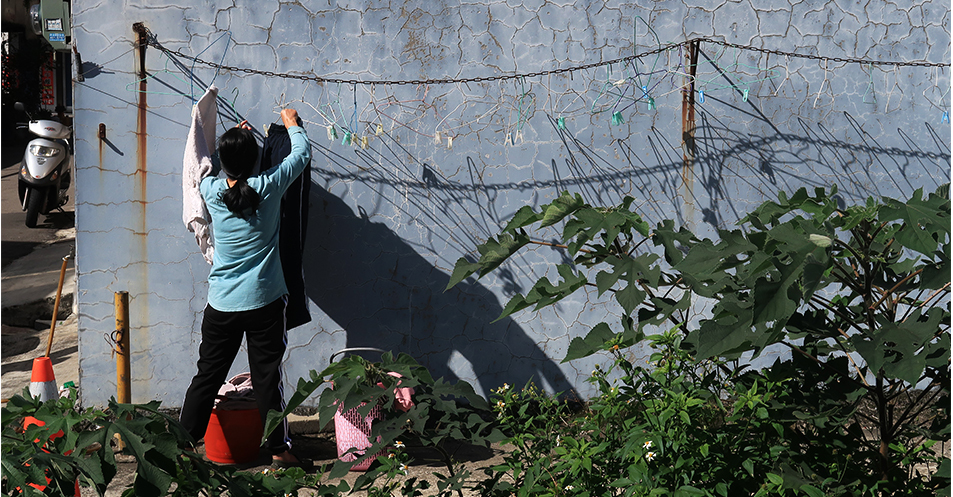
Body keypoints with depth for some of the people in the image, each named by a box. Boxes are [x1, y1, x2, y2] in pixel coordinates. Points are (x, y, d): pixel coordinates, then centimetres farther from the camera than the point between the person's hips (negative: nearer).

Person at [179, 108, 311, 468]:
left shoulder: (211, 190, -3)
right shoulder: (268, 187, -9)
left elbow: (214, 169, 23)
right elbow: (302, 153, 7)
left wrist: (233, 139, 34)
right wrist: (292, 124, 25)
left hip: (221, 304, 3)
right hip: (264, 303, -2)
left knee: (207, 377, 11)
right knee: (267, 378, 4)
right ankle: (279, 449, 12)